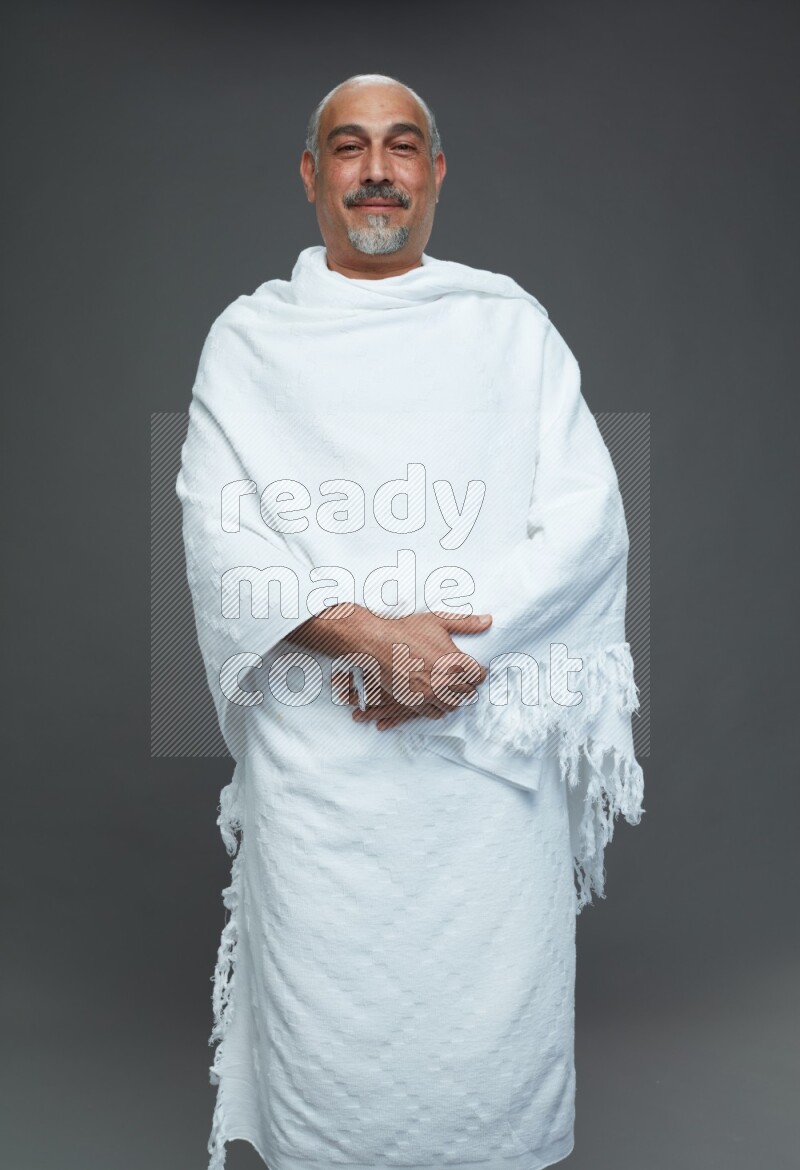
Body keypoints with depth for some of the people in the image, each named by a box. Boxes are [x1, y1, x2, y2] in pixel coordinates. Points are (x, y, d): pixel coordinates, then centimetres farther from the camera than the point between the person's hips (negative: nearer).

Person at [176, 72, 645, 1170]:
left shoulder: (511, 325, 11)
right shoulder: (249, 338, 10)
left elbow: (588, 520, 1)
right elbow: (220, 532, -2)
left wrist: (459, 632, -13)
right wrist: (368, 633, -17)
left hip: (492, 739, 1)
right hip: (315, 746, 0)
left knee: (494, 1032, 5)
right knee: (329, 1034, 5)